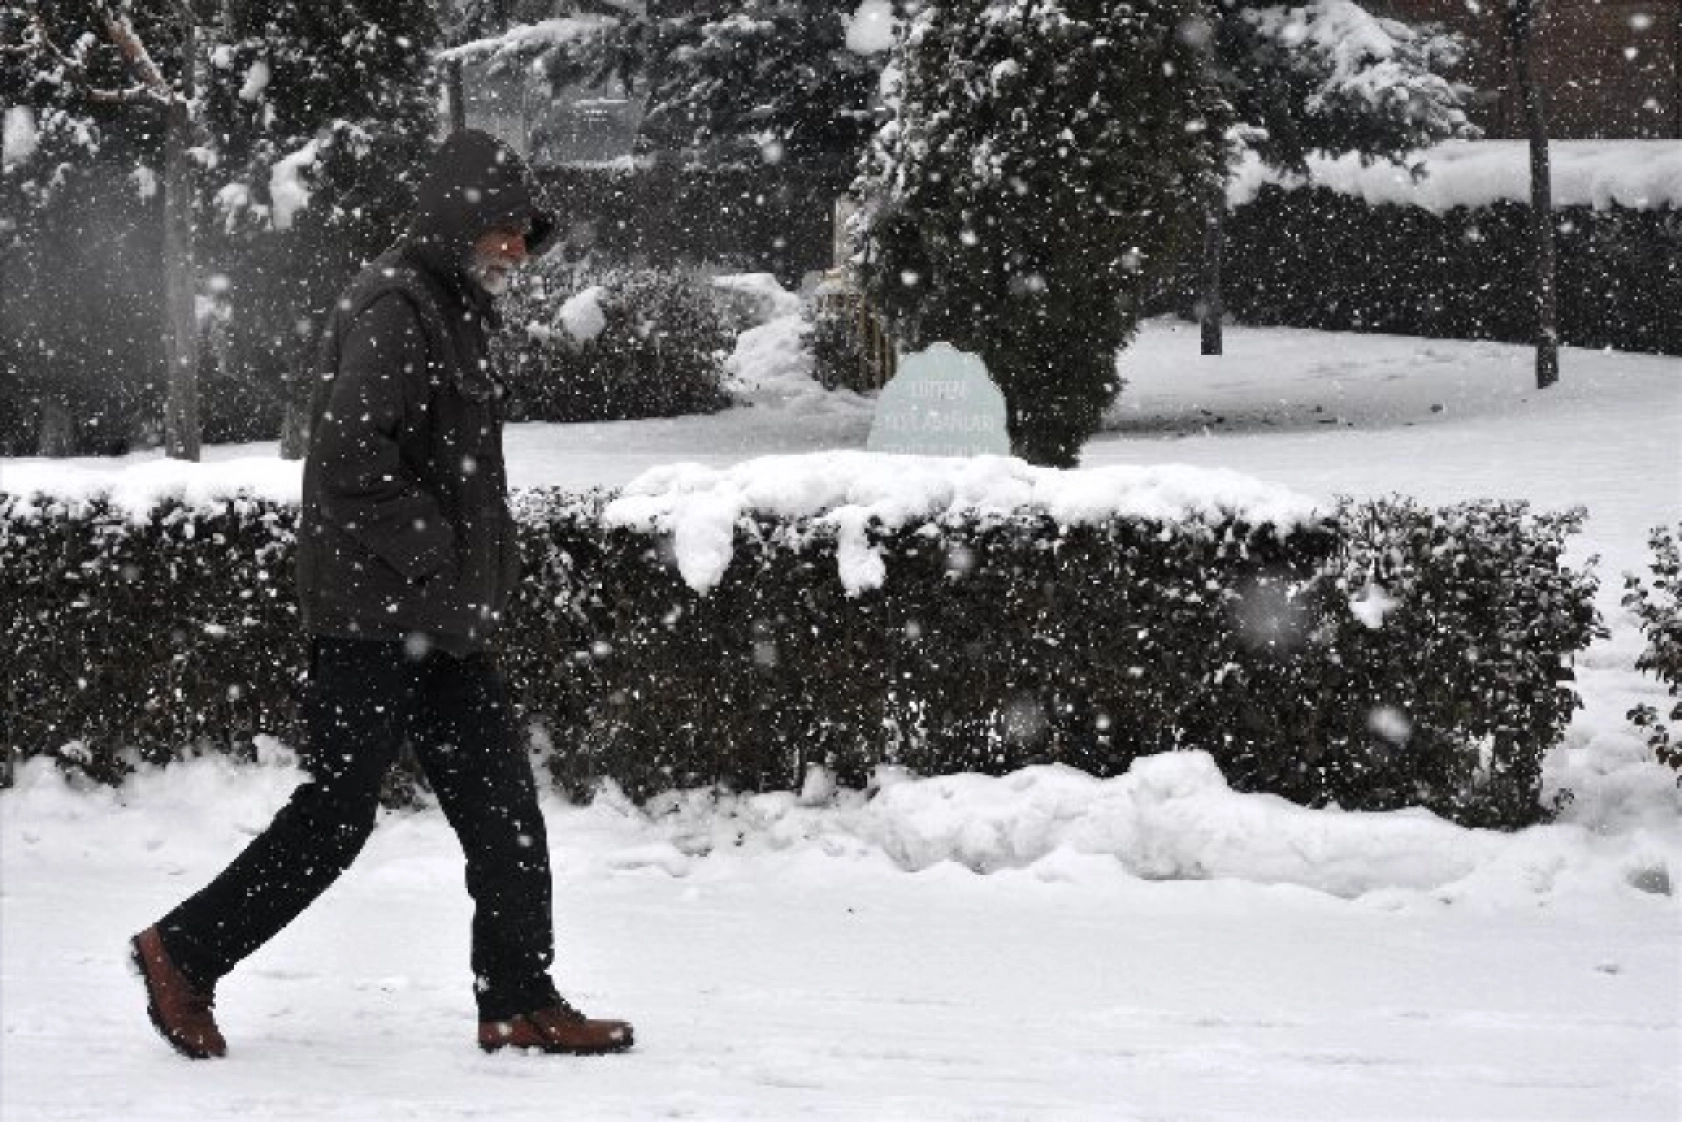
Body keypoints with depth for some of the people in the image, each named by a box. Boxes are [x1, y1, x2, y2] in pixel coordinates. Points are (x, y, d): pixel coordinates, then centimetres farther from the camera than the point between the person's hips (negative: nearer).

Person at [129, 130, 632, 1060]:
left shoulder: (452, 315, 18)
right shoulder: (392, 309, -14)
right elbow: (350, 458, -24)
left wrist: (489, 565, 13)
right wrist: (435, 554, -19)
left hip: (438, 620, 10)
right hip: (374, 616, -10)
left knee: (503, 808, 6)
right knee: (337, 811, -5)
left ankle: (519, 1002, 10)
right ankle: (185, 954, 8)